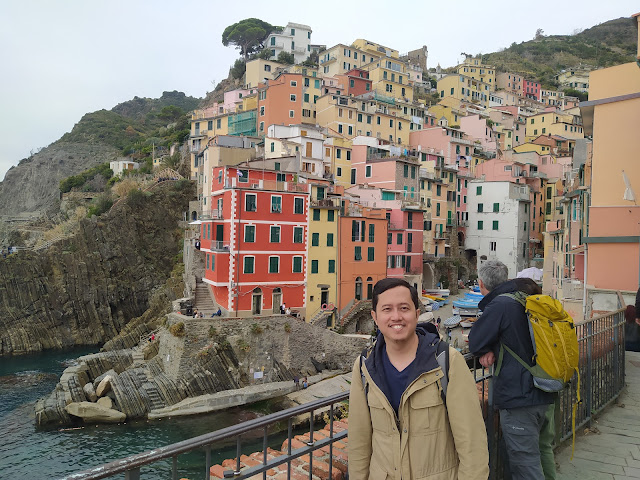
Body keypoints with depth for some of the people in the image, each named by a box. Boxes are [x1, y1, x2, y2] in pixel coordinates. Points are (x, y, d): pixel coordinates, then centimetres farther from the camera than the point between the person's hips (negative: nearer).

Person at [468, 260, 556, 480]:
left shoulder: (499, 305, -17)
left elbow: (475, 344, -13)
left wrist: (488, 350, 7)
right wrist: (493, 349, 1)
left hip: (518, 398, -9)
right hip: (546, 396, 9)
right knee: (543, 450, 25)